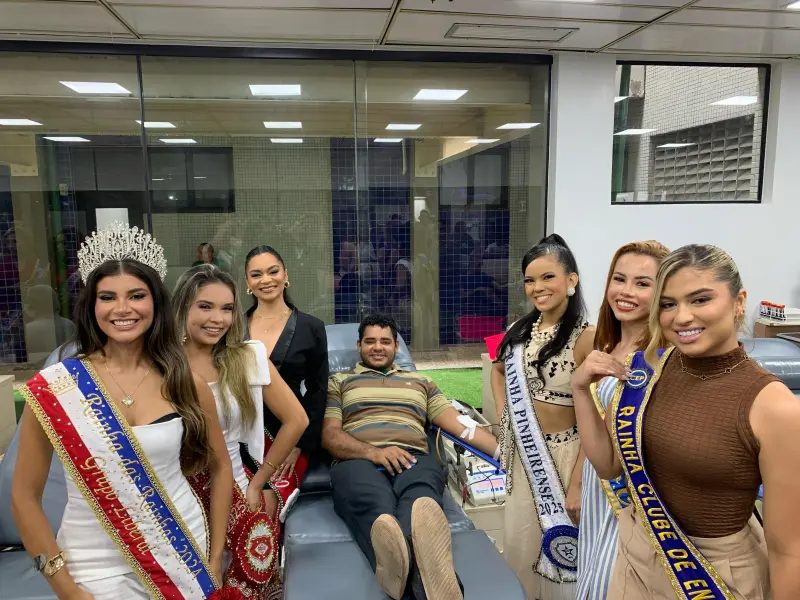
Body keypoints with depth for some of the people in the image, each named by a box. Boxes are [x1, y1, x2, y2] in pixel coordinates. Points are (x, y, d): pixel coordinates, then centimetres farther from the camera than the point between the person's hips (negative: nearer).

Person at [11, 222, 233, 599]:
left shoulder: (185, 384, -6)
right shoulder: (53, 387, -11)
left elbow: (219, 467, 4)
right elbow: (24, 497, -5)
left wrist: (214, 560, 3)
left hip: (184, 557, 2)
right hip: (96, 569, -1)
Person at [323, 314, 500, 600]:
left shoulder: (420, 382, 30)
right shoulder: (338, 382, 24)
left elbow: (459, 423, 20)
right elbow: (329, 434, 9)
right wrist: (373, 451, -11)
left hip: (414, 460, 2)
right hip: (358, 461, -1)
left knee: (420, 499, -39)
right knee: (379, 510, -40)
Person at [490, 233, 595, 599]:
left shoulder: (585, 338, -18)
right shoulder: (521, 330, 1)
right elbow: (499, 370, 21)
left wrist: (578, 484, -17)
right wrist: (503, 415, 8)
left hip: (561, 453, -6)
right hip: (523, 452, 6)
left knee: (556, 547, 12)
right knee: (518, 542, 20)